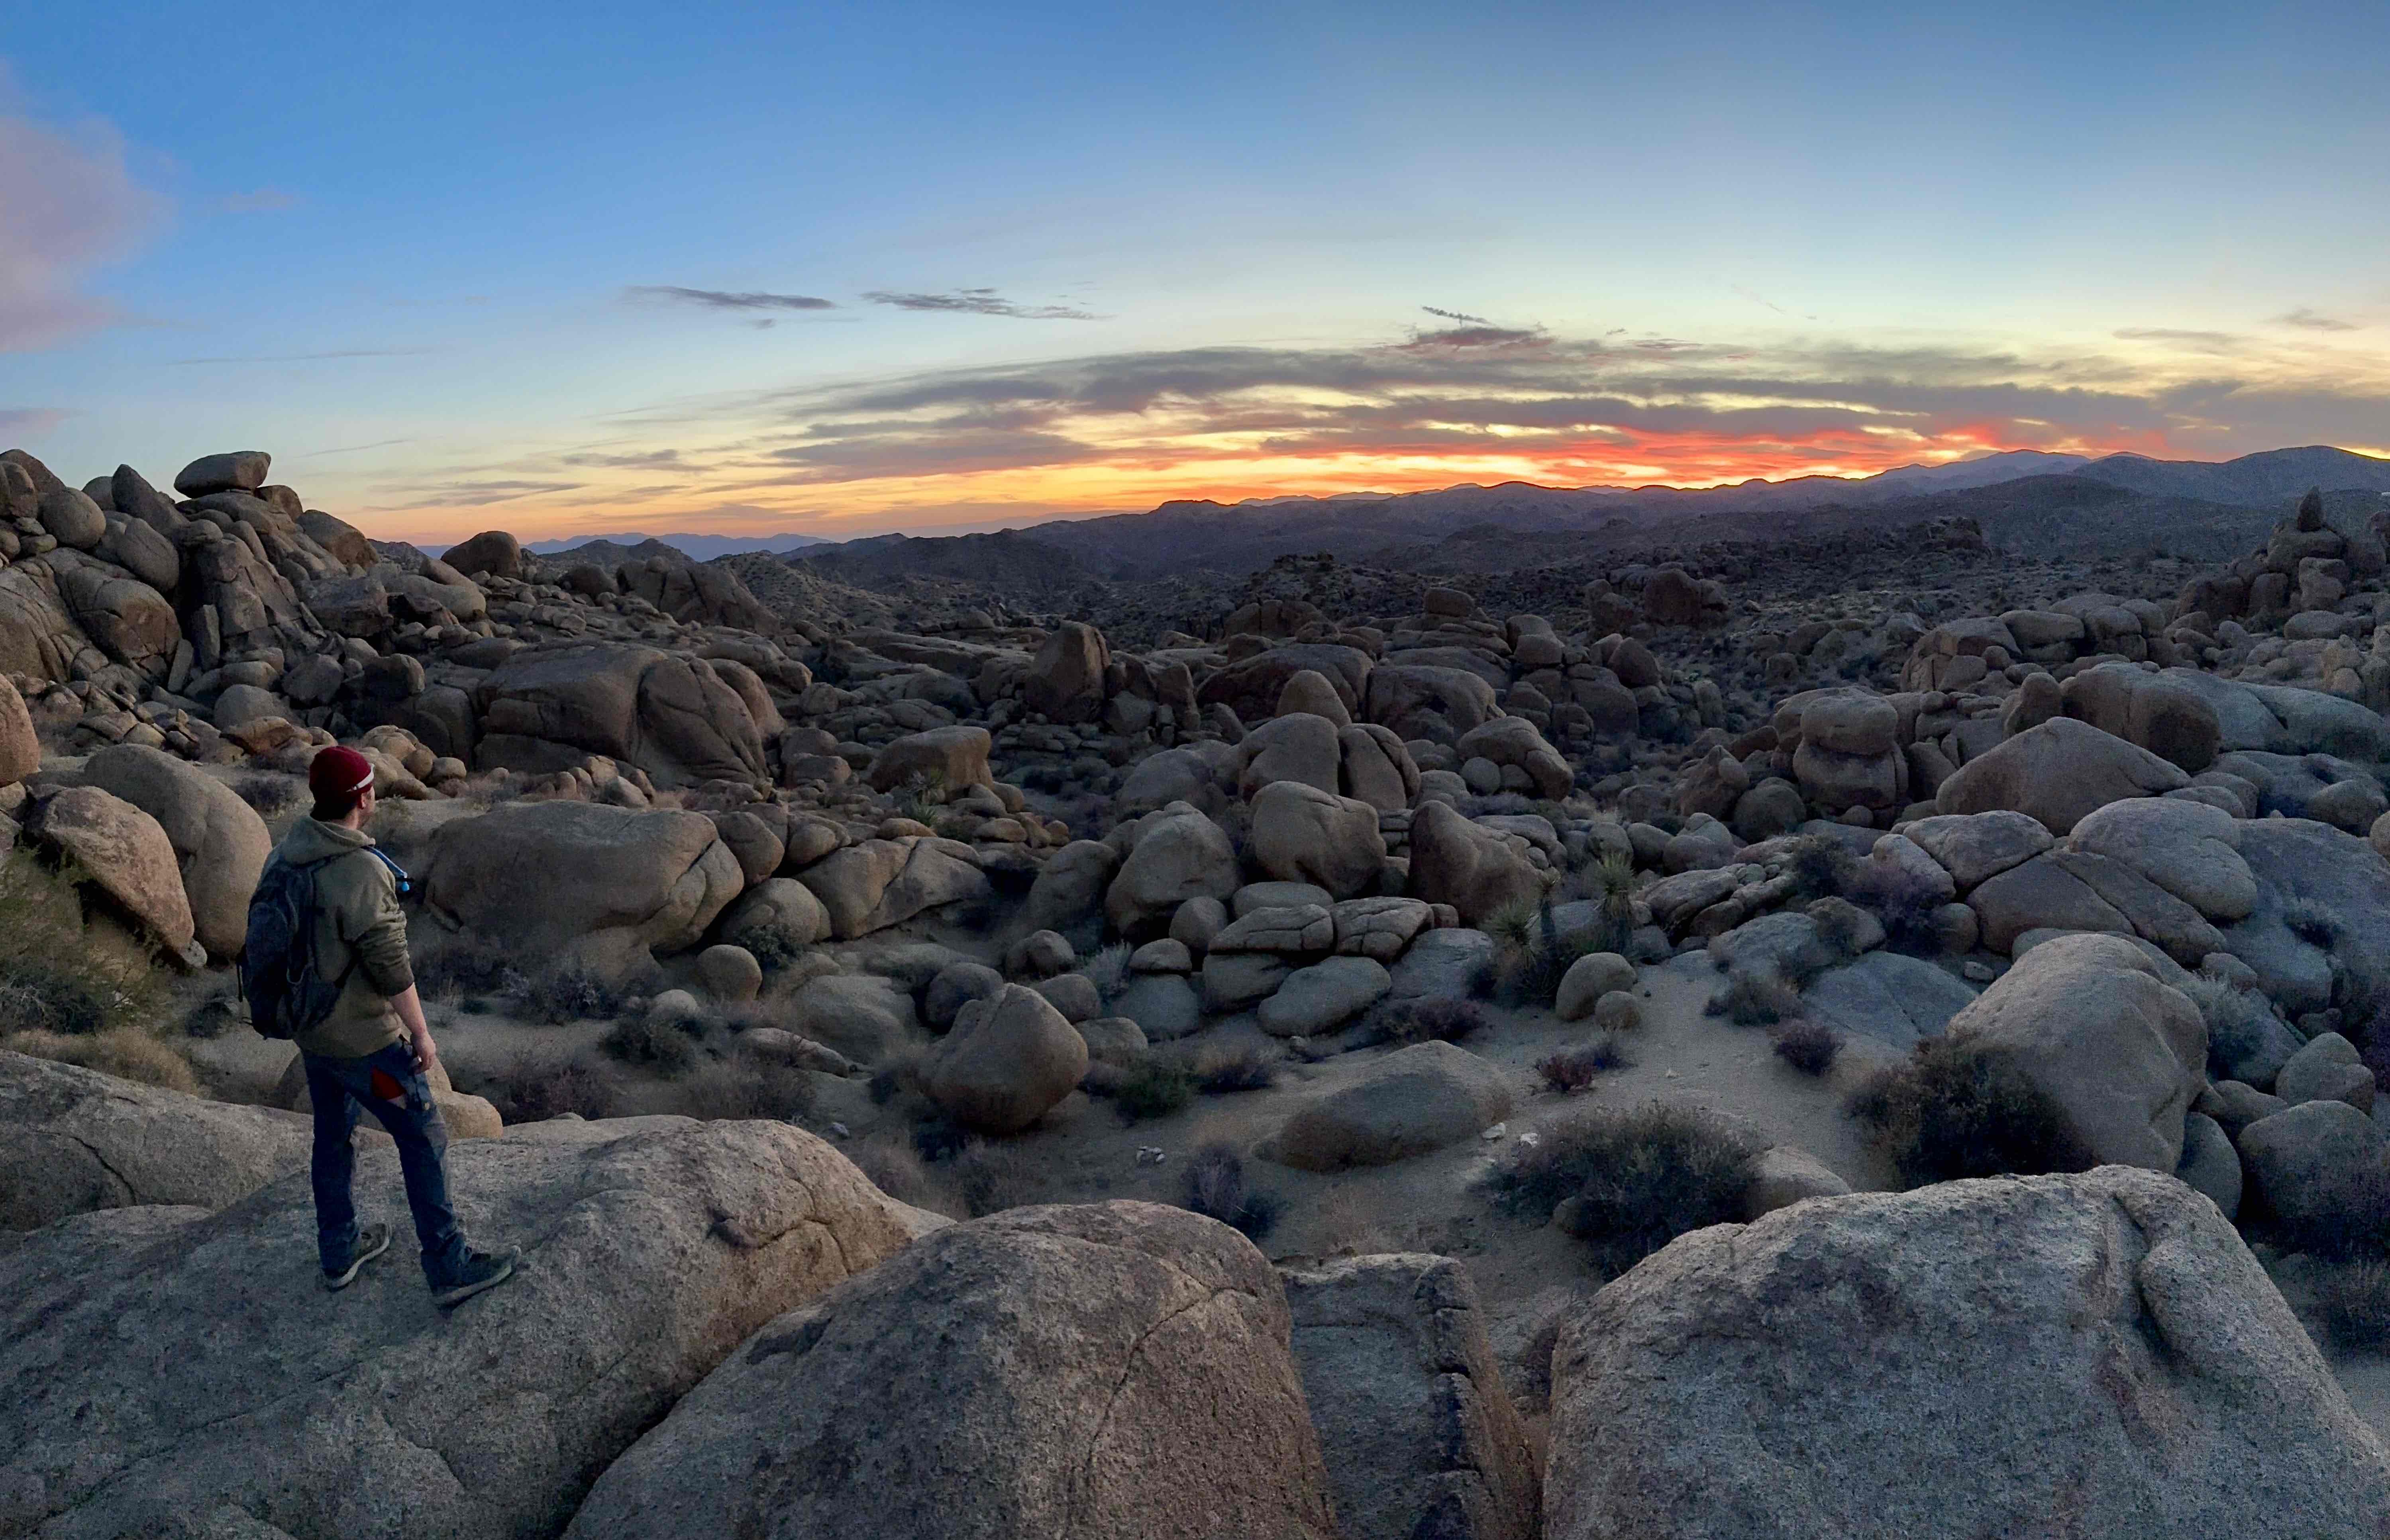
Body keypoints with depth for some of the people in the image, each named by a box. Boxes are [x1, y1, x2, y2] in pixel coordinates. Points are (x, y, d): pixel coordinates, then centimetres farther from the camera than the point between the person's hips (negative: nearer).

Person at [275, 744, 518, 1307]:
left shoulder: (285, 853, -3)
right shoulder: (362, 873, -29)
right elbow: (391, 969, -24)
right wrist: (421, 1034, -11)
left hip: (310, 1029, 8)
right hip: (365, 1041, -8)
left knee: (332, 1135, 23)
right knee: (424, 1140, 4)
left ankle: (339, 1252, 40)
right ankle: (450, 1268, 12)